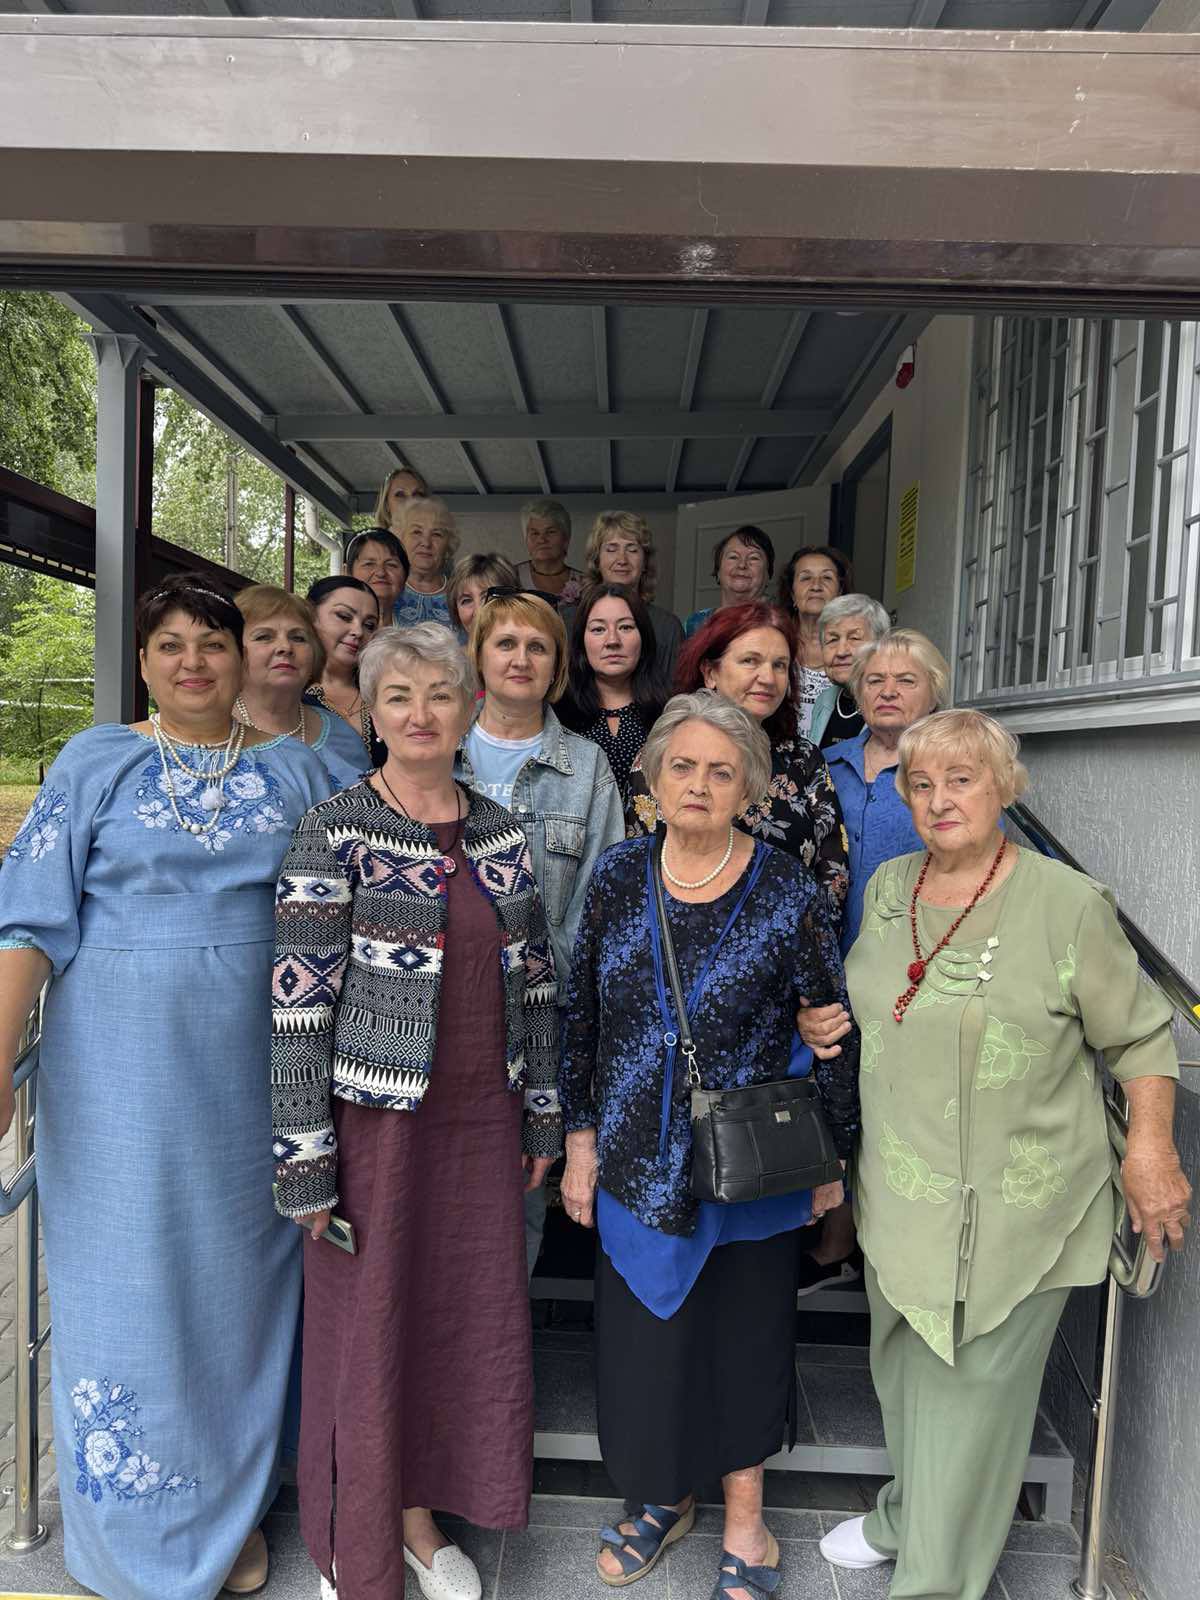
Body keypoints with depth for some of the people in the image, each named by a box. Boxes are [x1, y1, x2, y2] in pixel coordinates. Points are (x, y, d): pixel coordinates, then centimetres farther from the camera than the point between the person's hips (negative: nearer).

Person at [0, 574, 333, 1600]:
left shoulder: (293, 769, 6)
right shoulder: (96, 762, 0)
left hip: (254, 1067, 2)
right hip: (125, 1066, -2)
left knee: (241, 1278, 13)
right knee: (128, 1279, 9)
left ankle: (235, 1512, 36)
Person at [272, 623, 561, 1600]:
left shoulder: (501, 833, 5)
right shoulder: (335, 832, -9)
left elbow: (537, 981, 9)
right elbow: (300, 1002, -11)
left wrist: (543, 1113, 10)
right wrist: (306, 1158, -12)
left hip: (483, 1120, 5)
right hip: (377, 1118, -4)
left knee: (470, 1317, 15)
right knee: (368, 1326, 9)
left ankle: (423, 1518, 40)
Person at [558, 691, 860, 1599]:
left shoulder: (789, 893, -12)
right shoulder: (619, 876, -3)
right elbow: (583, 1015, 3)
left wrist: (834, 1155, -1)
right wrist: (580, 1136, 3)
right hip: (637, 1162, 3)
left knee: (744, 1336, 15)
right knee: (641, 1338, 15)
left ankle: (743, 1522, 40)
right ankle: (666, 1498, 43)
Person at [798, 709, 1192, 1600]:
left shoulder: (1067, 904, -13)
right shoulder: (887, 887, 3)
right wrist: (825, 1023, 0)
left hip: (1016, 1206, -5)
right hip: (900, 1189, 6)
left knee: (970, 1390, 5)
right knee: (903, 1371, 22)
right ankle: (904, 1519, 48)